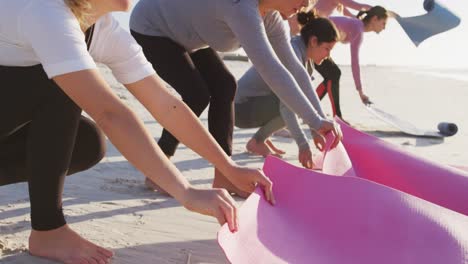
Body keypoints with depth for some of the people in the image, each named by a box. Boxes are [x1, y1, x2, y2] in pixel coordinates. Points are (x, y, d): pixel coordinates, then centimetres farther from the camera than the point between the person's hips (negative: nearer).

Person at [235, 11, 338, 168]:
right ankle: (257, 141, -7)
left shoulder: (305, 55, 3)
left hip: (257, 102, 9)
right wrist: (303, 145, -41)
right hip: (243, 108, -9)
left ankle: (263, 137, 11)